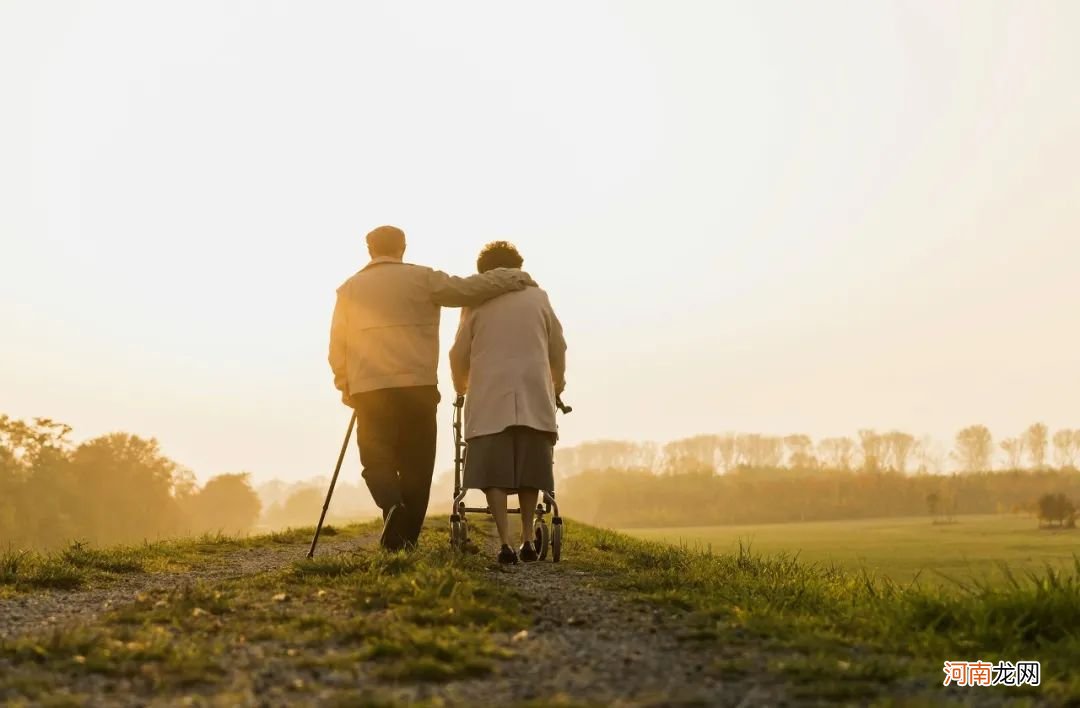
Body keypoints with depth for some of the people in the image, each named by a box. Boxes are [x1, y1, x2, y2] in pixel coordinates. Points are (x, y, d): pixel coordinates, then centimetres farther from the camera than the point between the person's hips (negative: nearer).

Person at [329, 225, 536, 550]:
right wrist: (514, 278, 9)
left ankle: (392, 507, -23)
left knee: (378, 459, 6)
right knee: (415, 464, 8)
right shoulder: (422, 279, 4)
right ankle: (406, 539, 6)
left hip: (369, 390, 1)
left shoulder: (349, 289, 10)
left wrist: (346, 388, 21)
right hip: (418, 387, -1)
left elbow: (337, 346, 10)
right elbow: (469, 288, -3)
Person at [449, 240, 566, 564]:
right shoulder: (538, 297, 10)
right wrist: (558, 383, 30)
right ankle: (528, 541, 15)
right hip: (534, 396, 2)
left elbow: (459, 353, 7)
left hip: (490, 398, -2)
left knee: (494, 472, -2)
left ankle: (506, 544, -12)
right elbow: (558, 348, 13)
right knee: (529, 469, 13)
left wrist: (460, 387, 25)